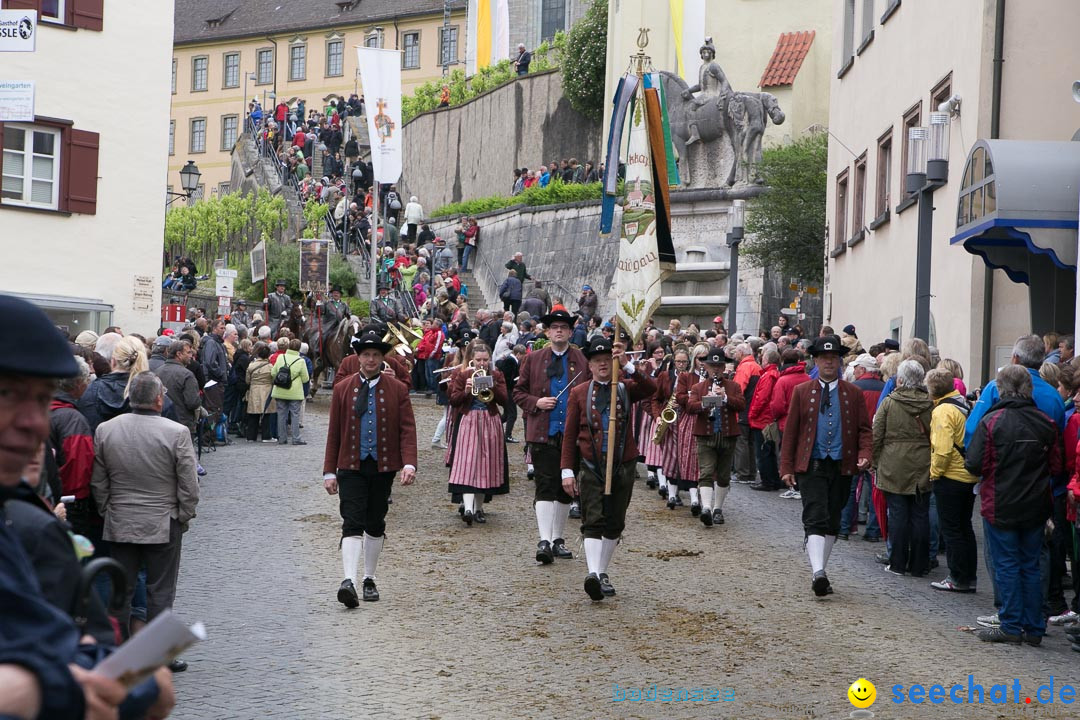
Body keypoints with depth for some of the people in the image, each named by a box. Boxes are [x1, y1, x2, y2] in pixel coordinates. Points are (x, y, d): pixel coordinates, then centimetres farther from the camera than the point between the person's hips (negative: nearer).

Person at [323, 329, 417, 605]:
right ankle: (349, 581, -22)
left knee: (375, 525, 10)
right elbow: (334, 432, 6)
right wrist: (329, 471, 2)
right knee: (352, 524, -12)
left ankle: (369, 580, 23)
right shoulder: (342, 389, 4)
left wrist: (409, 464, -15)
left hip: (383, 467, 1)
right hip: (351, 466, -1)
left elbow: (407, 429, -1)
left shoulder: (397, 389, 2)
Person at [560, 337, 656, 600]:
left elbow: (651, 389, -16)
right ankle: (593, 573, -24)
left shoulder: (625, 388, 6)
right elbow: (570, 435, 3)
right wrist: (567, 470, -4)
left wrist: (627, 365, -24)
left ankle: (603, 574, 21)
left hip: (623, 466, 2)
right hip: (591, 467, -2)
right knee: (593, 521, -12)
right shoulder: (579, 393, 4)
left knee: (614, 524, 9)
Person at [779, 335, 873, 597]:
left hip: (842, 467, 2)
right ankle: (818, 572, -23)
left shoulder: (853, 394, 8)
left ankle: (820, 571, 23)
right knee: (815, 519, -14)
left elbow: (864, 429, 8)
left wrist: (864, 455, -11)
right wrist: (787, 467, -1)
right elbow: (790, 431, 4)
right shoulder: (801, 392, 5)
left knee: (832, 522, 11)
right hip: (811, 465, -2)